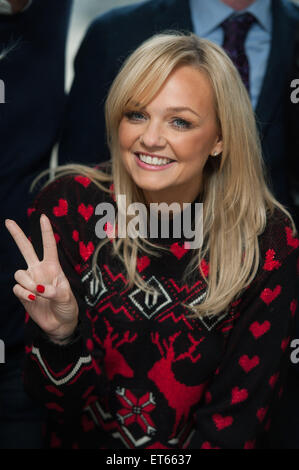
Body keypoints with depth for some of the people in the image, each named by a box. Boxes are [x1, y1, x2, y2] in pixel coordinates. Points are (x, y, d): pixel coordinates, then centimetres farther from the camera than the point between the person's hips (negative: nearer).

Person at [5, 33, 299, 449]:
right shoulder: (68, 207, -10)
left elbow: (237, 416, -5)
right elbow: (64, 398, -7)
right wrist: (62, 334, -24)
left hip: (194, 447, -1)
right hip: (83, 440, 2)